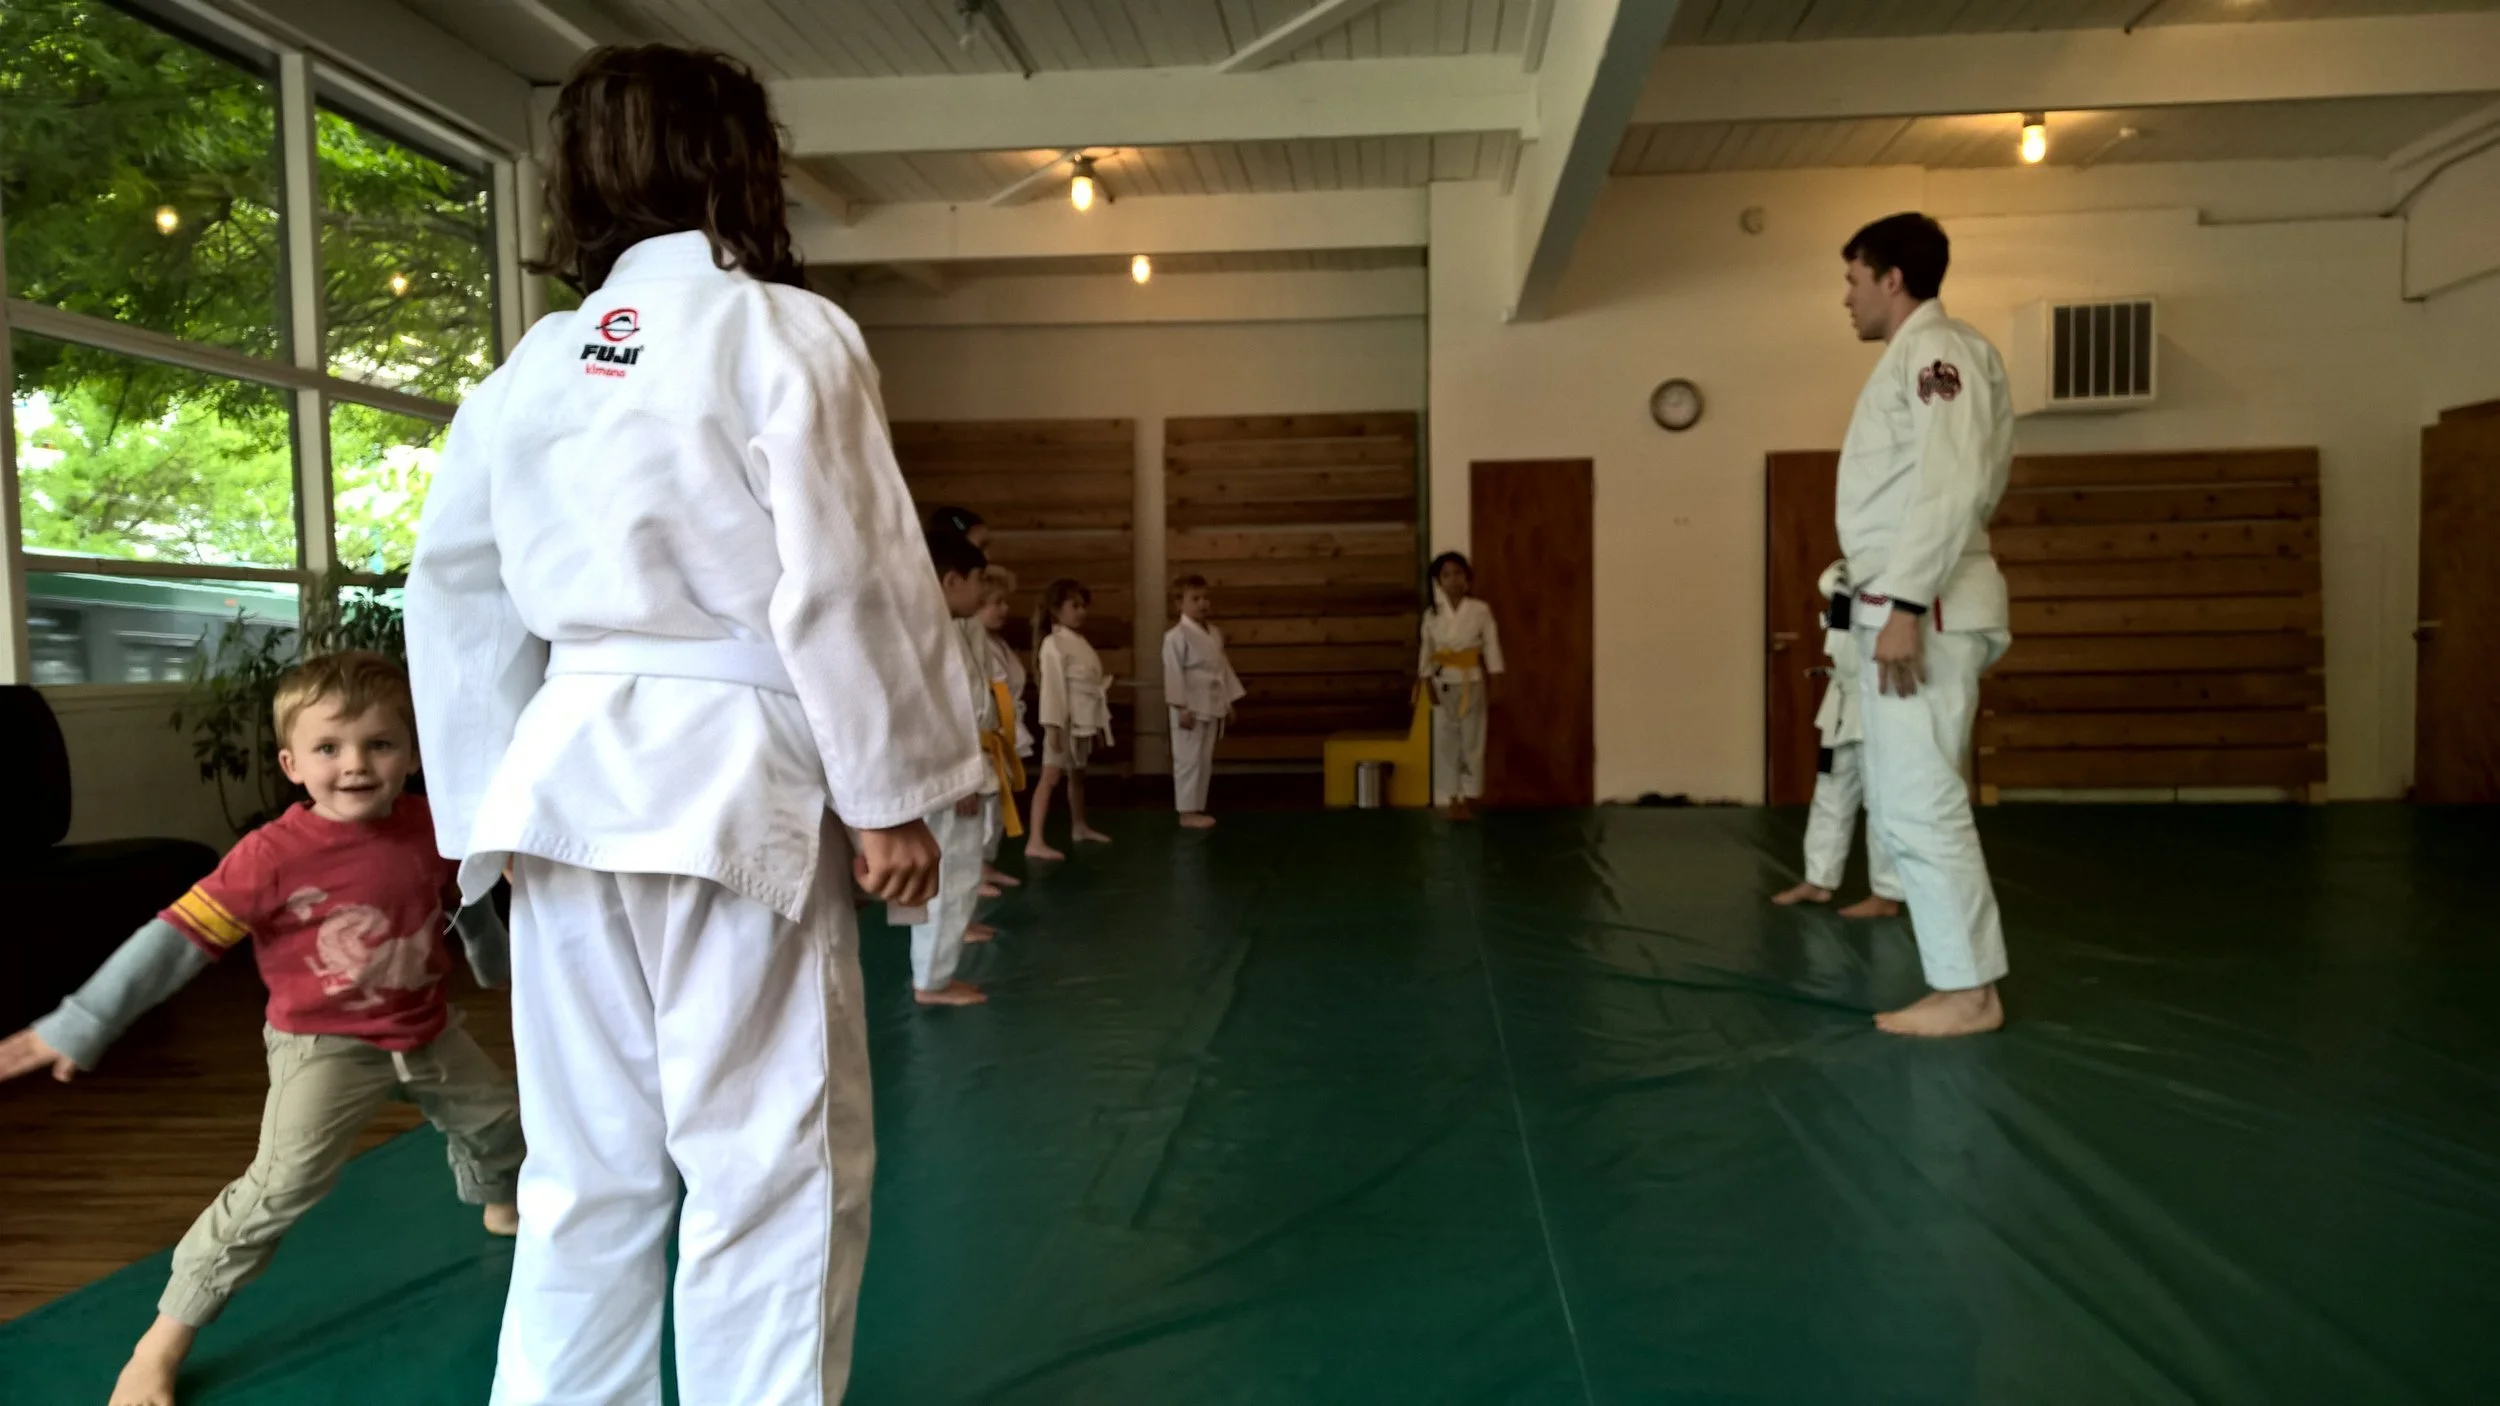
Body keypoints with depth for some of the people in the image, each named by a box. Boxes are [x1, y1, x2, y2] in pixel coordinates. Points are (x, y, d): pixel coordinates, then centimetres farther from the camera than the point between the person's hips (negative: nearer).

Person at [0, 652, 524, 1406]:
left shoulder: (430, 828, -10)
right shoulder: (272, 855, -24)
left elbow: (470, 896, 10)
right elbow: (175, 940, -22)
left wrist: (494, 962, 28)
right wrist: (78, 1028, -24)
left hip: (429, 1030, 5)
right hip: (324, 1045, -5)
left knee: (498, 1115, 22)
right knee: (282, 1185, -18)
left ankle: (501, 1204, 56)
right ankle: (163, 1338, -3)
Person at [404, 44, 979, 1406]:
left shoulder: (534, 361, 11)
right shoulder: (782, 333, -7)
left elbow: (458, 598, 12)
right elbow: (849, 588, -12)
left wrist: (498, 805, 18)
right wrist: (894, 795, -5)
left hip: (572, 776, 7)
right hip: (731, 783, -6)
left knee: (587, 1164, 17)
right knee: (774, 1170, 5)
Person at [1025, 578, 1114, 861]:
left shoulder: (1080, 643, 14)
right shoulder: (1053, 644, -15)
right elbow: (1052, 687, -21)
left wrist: (1099, 723, 19)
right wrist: (1053, 725, -25)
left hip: (1083, 721, 9)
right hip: (1064, 721, -9)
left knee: (1077, 774, 22)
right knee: (1050, 777, -13)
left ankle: (1079, 828, 39)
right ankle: (1035, 842, -18)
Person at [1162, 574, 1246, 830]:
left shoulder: (1215, 633, 11)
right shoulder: (1176, 636, -14)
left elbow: (1224, 668, 17)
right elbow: (1174, 674, -16)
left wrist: (1229, 702, 16)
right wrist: (1181, 707, -19)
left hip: (1212, 706, 8)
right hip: (1190, 707, -8)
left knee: (1205, 759, 12)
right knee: (1189, 759, -4)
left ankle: (1197, 808, 21)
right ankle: (1187, 812, 3)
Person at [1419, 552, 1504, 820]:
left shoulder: (1481, 610, -4)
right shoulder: (1432, 615, 1)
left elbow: (1491, 650, -2)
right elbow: (1427, 654, 5)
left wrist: (1490, 694, -3)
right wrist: (1430, 688, -3)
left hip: (1472, 685, -1)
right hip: (1444, 687, 1)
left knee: (1473, 743, 2)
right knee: (1445, 745, 3)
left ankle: (1469, 801, 11)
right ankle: (1449, 801, 11)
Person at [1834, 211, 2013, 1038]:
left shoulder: (1935, 348, -11)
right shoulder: (1917, 357, 20)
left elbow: (1954, 486, -21)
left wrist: (1904, 605, -24)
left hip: (1922, 609, -11)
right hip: (1913, 605, 11)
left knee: (1921, 801, -8)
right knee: (1905, 799, 13)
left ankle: (1968, 990, 0)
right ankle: (1965, 980, 20)